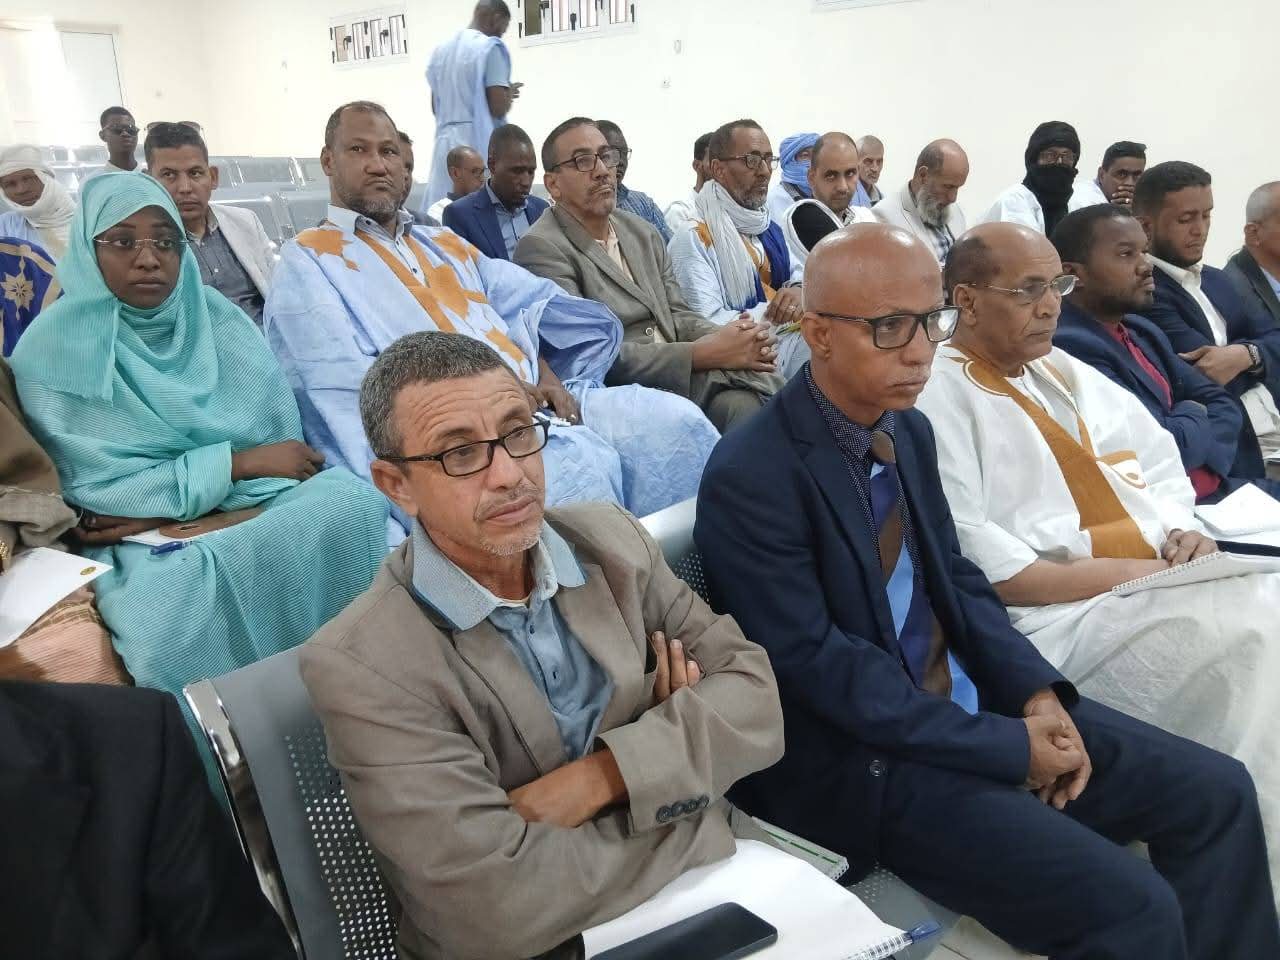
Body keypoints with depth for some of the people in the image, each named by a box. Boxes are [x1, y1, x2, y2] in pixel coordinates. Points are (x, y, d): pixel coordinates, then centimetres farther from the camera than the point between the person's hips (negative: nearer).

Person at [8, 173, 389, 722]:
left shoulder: (218, 319, 6)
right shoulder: (52, 351, -4)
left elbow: (281, 442, -1)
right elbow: (100, 489, -9)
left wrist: (164, 502, -13)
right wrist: (241, 463, -13)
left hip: (257, 503, 3)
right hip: (143, 542, -3)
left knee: (355, 502, -25)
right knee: (168, 612, -36)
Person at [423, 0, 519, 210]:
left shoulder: (440, 50, 15)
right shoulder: (491, 47, -6)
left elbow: (435, 108, 19)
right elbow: (498, 107, -14)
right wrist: (510, 94, 8)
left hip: (445, 141, 7)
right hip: (480, 142, -7)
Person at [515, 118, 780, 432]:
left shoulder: (642, 232, 17)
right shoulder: (541, 248, -7)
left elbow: (677, 315, 15)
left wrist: (727, 338, -9)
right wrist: (704, 353, -20)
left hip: (674, 380, 7)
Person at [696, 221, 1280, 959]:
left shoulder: (910, 430, 5)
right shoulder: (749, 478, -21)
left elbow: (957, 579, 11)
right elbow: (819, 665, -21)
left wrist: (1036, 692, -6)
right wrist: (1009, 749, -17)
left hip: (975, 702, 8)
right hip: (863, 760, -8)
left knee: (1217, 793, 5)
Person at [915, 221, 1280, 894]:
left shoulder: (1064, 372, 20)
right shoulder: (937, 396, -8)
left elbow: (1160, 461, 22)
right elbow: (968, 560, -17)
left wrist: (1182, 529, 1)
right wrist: (1110, 576, -16)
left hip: (1158, 576, 8)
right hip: (1052, 613, -8)